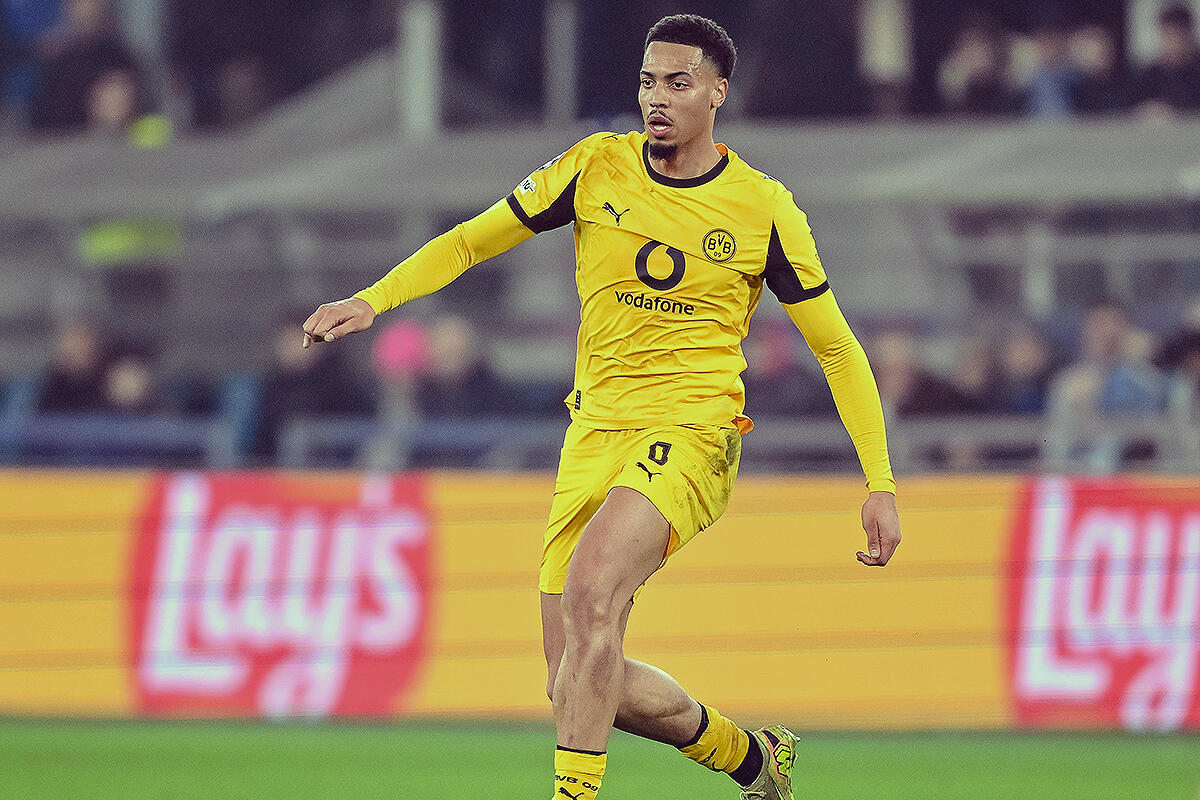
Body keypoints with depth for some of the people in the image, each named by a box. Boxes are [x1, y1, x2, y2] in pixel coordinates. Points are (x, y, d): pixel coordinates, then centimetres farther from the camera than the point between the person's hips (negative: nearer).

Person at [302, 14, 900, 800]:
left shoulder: (764, 209, -1)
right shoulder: (597, 168, 4)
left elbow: (838, 349, 4)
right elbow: (473, 240, 12)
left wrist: (880, 484, -3)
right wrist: (373, 299, -3)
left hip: (692, 433, -4)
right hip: (597, 433, 4)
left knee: (591, 587, -33)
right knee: (581, 686, 1)